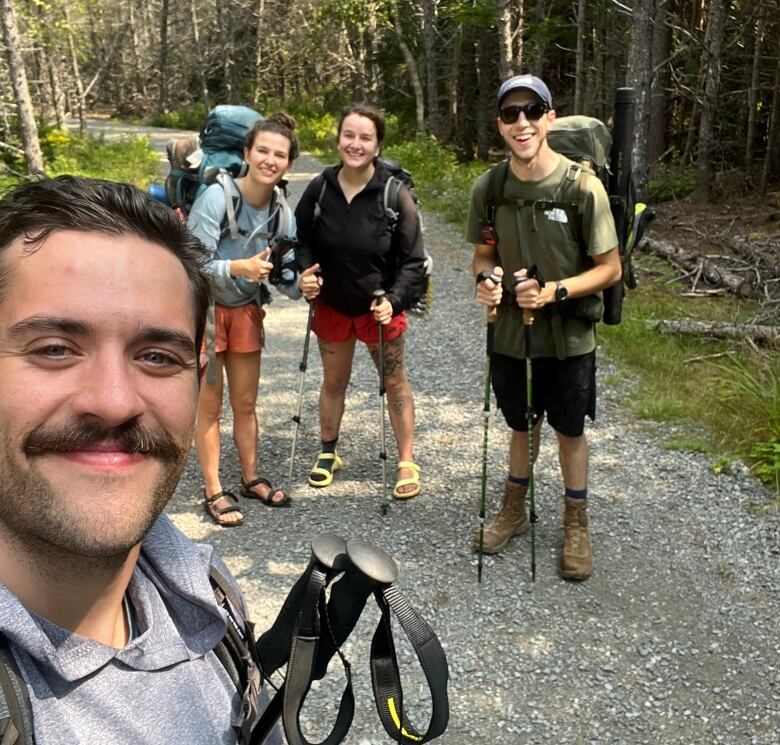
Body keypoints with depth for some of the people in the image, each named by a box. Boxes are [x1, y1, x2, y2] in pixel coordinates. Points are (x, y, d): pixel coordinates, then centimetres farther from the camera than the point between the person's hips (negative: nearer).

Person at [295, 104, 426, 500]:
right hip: (332, 304, 3)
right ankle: (328, 453, 37)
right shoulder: (319, 190, -10)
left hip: (381, 306, -2)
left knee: (395, 382, 10)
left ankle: (407, 463, 23)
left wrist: (393, 300, -26)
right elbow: (303, 241, 1)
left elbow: (413, 261, -13)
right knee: (334, 381, 17)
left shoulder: (394, 195, -18)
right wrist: (305, 273, -19)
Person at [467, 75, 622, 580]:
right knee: (521, 425, 20)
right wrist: (486, 280, -16)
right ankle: (514, 511, 41)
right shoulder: (488, 188, -8)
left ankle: (577, 525, 34)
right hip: (511, 331, 3)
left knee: (569, 430, 13)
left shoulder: (582, 187, -18)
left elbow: (610, 269, -12)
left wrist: (554, 291, -26)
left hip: (568, 335, -3)